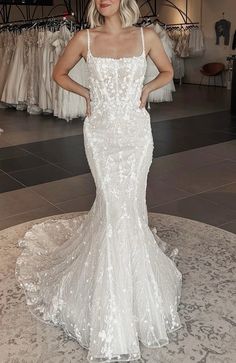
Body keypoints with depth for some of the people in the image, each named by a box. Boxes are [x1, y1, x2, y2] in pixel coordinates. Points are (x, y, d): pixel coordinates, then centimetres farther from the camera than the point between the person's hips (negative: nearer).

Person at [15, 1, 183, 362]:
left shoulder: (146, 36, 1)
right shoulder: (84, 38, -1)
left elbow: (167, 72, 16)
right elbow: (59, 73, 14)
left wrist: (146, 89, 0)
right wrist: (87, 94, 2)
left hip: (136, 129, 1)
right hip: (100, 130, -1)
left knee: (129, 202, 5)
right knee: (114, 204, -4)